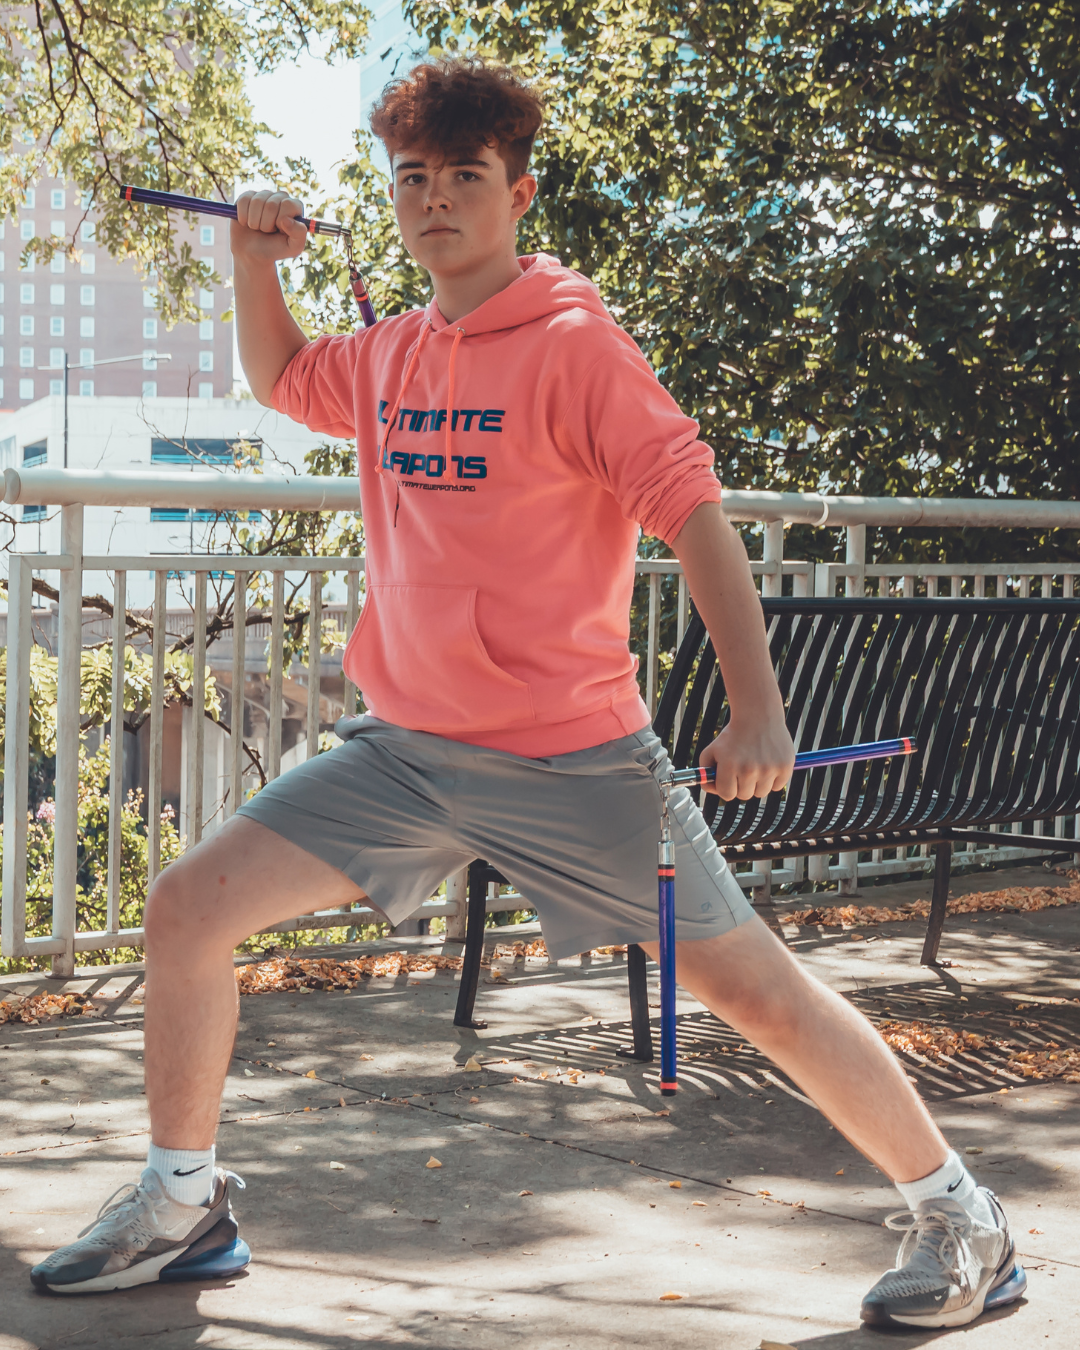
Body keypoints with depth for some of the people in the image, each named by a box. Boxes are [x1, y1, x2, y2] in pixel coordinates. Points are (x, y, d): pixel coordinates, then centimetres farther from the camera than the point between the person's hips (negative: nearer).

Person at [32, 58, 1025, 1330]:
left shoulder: (575, 345, -11)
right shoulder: (392, 352, 8)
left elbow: (696, 515, -16)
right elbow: (281, 378, 31)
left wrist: (758, 710, -27)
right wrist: (255, 260, 12)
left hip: (570, 757, -6)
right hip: (404, 746, 6)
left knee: (754, 986, -3)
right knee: (186, 908, 0)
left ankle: (957, 1217, 15)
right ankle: (181, 1205, 17)